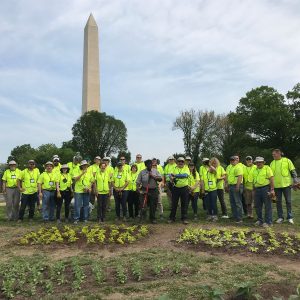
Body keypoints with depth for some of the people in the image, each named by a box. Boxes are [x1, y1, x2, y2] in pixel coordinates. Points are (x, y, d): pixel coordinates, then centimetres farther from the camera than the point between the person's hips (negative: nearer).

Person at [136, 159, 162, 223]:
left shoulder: (155, 171, 6)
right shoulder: (142, 172, 0)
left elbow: (160, 179, -2)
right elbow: (138, 182, -1)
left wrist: (153, 176, -14)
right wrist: (139, 189, -14)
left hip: (154, 190, 2)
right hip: (144, 190, -2)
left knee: (153, 205, 7)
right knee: (142, 205, -5)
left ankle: (152, 219, 23)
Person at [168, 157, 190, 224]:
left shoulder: (186, 168, 2)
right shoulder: (174, 169, 9)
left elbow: (185, 175, -17)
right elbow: (171, 176, 2)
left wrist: (176, 175, -19)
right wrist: (172, 179, -22)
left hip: (184, 188, -1)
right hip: (175, 188, 1)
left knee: (184, 204, 3)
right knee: (174, 204, 7)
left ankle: (184, 219, 12)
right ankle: (172, 218, 17)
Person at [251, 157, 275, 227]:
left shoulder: (267, 168, -3)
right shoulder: (254, 170, 15)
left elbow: (271, 179, -10)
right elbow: (252, 180, 19)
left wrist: (272, 189, -17)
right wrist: (254, 190, 15)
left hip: (265, 188, -6)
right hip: (257, 189, 6)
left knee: (267, 206, -1)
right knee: (258, 206, 11)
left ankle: (268, 222, 5)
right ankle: (260, 220, 23)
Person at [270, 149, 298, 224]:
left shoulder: (287, 161, -1)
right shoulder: (272, 163, 10)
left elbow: (293, 171, -1)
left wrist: (295, 179, -9)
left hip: (286, 184, -3)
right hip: (276, 185, 3)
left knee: (288, 201, 4)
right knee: (278, 202, 7)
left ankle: (290, 217, 15)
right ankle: (280, 217, 17)